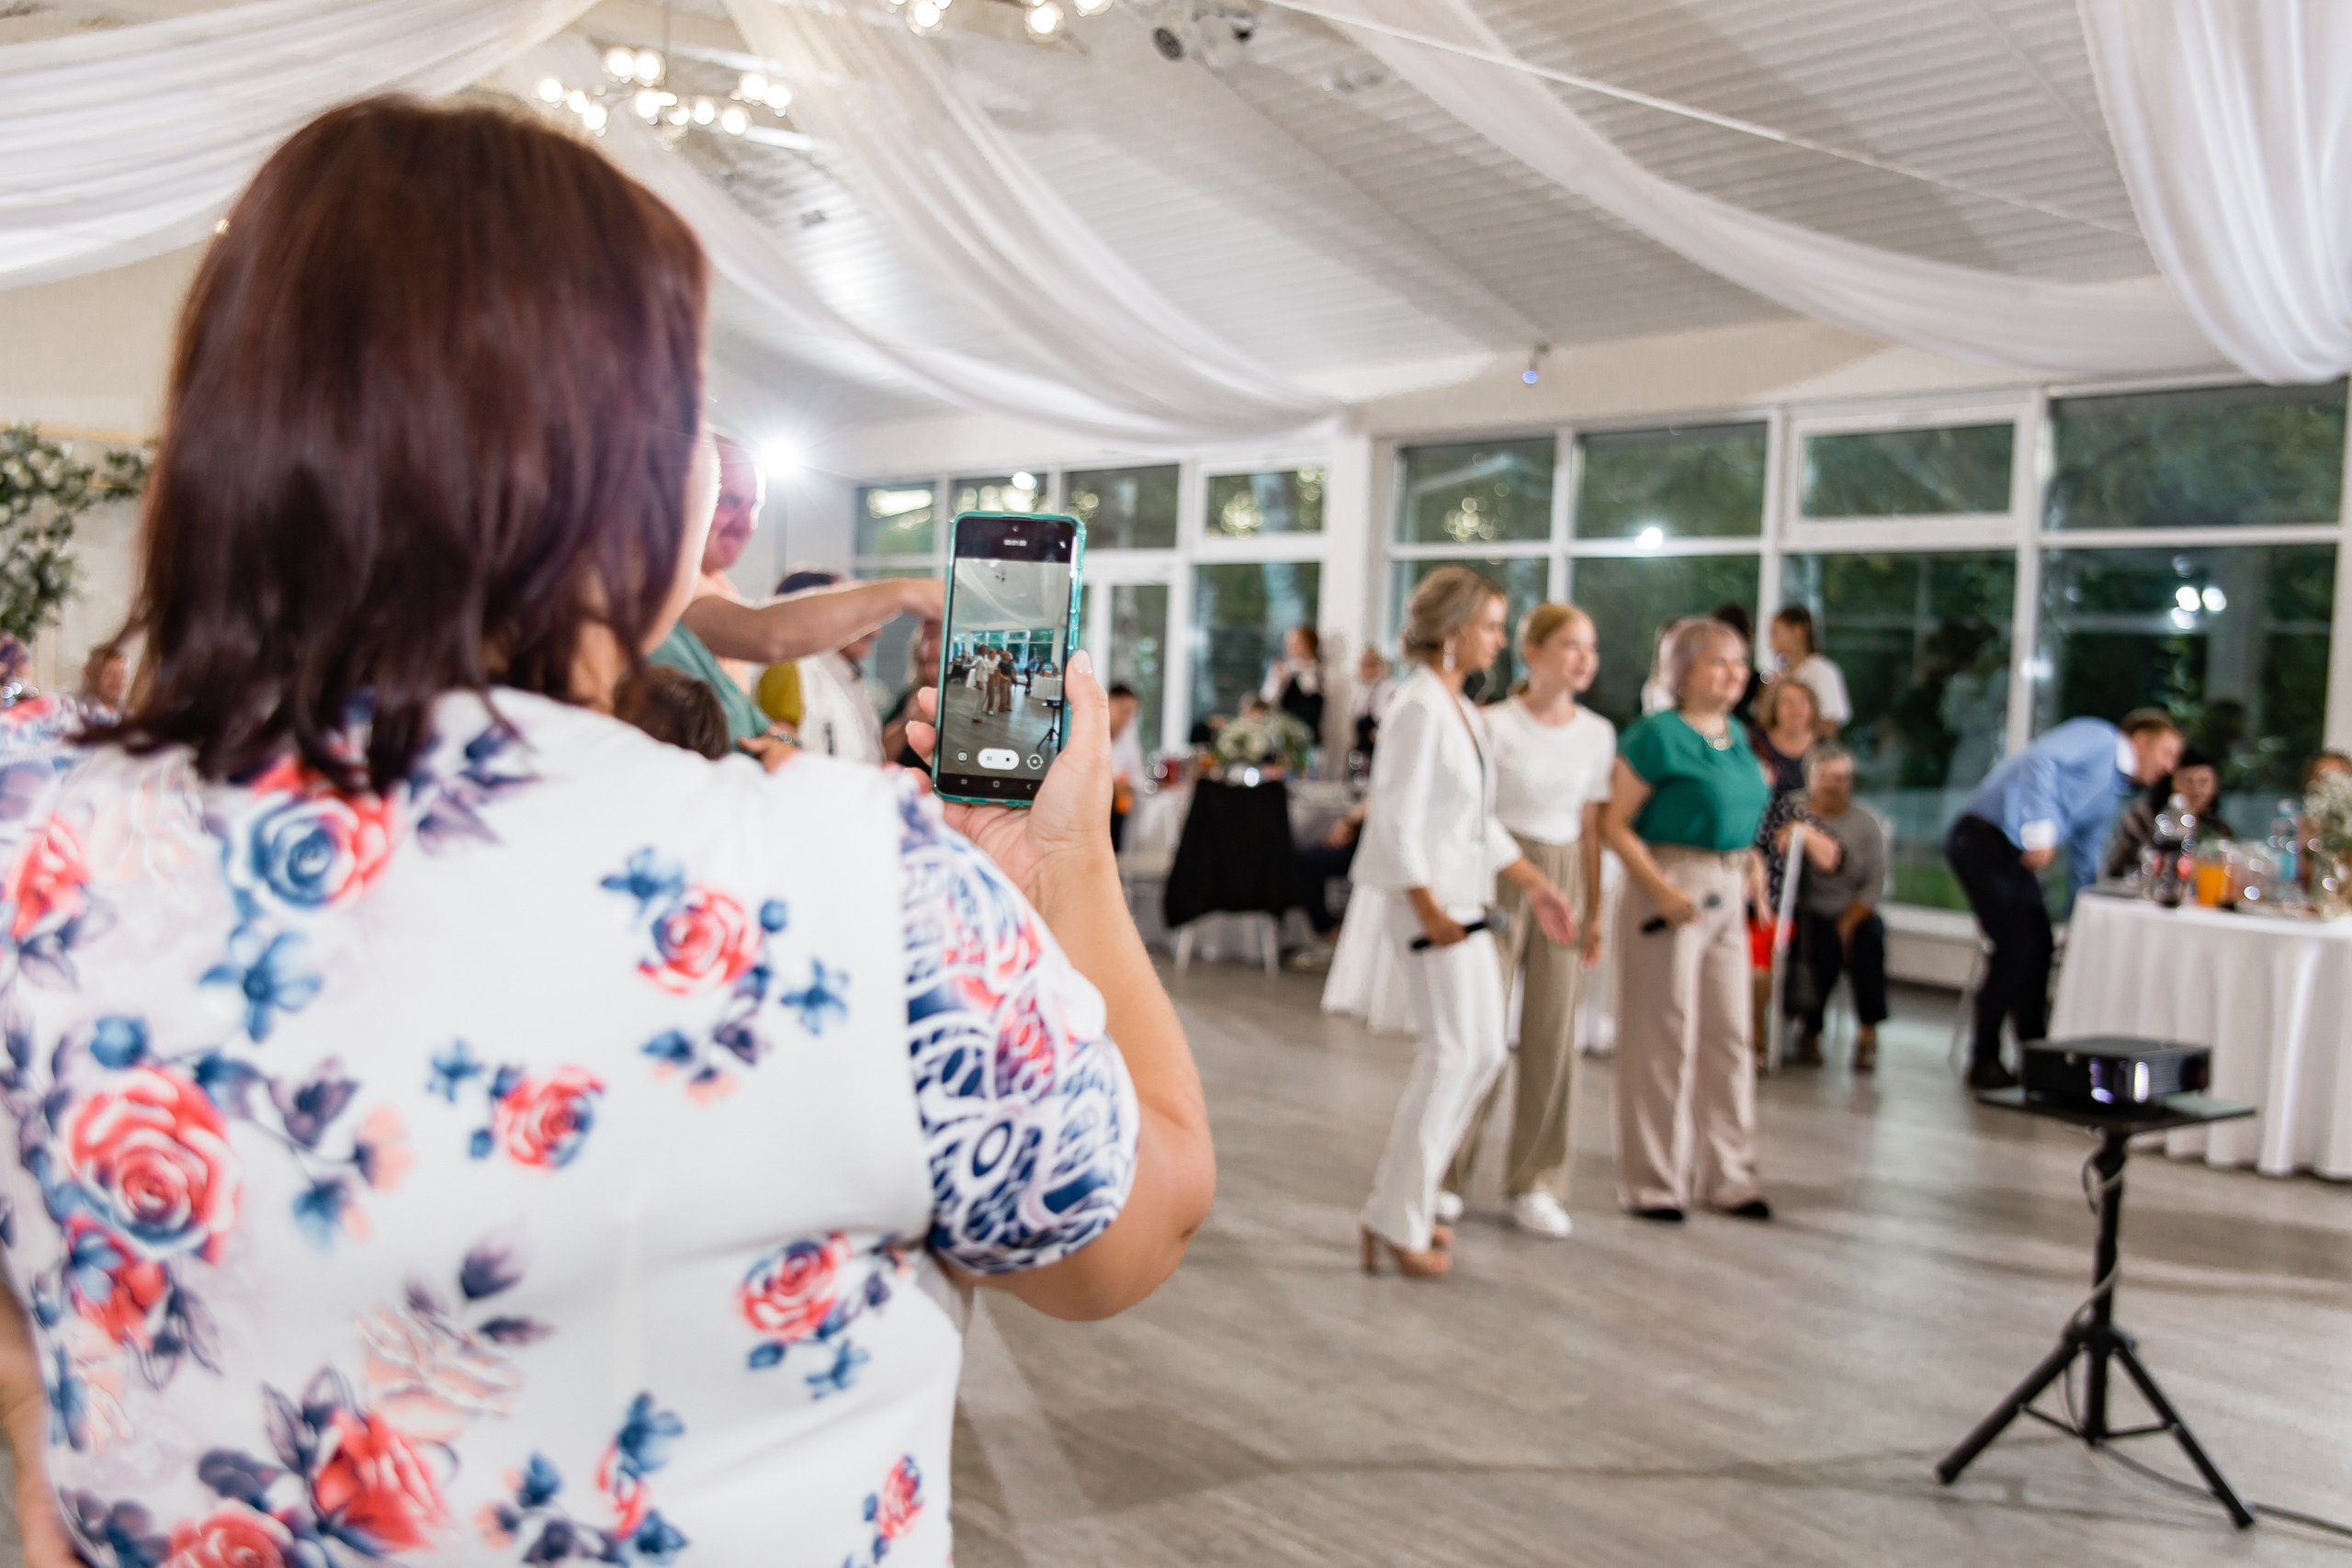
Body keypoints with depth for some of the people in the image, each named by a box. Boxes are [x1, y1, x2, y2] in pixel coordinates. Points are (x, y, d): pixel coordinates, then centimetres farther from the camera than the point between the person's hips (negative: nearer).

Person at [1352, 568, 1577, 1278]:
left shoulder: (1461, 710, 15)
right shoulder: (1420, 708, -14)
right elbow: (1398, 819, -19)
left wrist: (1536, 885, 19)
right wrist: (1427, 907, -23)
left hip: (1465, 901, 10)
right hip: (1432, 904, -10)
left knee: (1482, 1052, 14)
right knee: (1450, 1056, -6)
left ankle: (1405, 1198, 24)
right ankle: (1396, 1223, 4)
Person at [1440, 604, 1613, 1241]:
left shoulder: (1597, 733, 7)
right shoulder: (1497, 724, -6)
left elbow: (1591, 829, 11)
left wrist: (1594, 912, 8)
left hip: (1565, 881, 4)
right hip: (1499, 874, -4)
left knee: (1554, 1038, 4)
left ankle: (1534, 1183, 15)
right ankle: (1446, 1173, 12)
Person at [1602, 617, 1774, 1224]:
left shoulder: (1736, 736, 13)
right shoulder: (1658, 735, -11)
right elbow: (1616, 824, -14)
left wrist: (1750, 863, 8)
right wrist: (1662, 890, -22)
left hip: (1726, 894, 8)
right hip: (1669, 889, -7)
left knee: (1729, 1031, 11)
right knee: (1662, 1035, 0)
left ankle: (1726, 1174, 23)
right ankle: (1651, 1184, 12)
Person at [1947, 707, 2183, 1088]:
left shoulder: (2110, 793, 23)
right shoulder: (2096, 738, -4)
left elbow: (2083, 859, 28)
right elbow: (2042, 759, -23)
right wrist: (2041, 827, -30)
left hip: (2018, 855, 10)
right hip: (1984, 839, -9)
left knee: (2038, 949, 5)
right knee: (2015, 949, -11)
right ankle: (1985, 1063, -2)